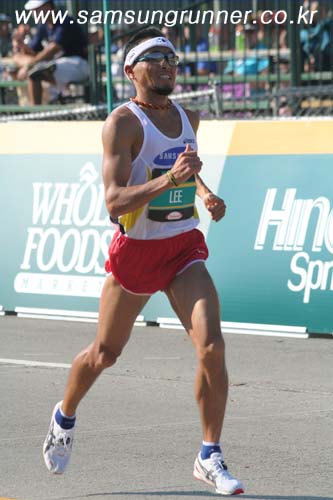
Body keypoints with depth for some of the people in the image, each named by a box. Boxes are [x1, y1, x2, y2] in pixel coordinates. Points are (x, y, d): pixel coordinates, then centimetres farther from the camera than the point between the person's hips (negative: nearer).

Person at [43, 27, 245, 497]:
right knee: (104, 353, 13)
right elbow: (114, 201, -25)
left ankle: (210, 458, -6)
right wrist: (168, 180, -37)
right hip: (135, 249, -4)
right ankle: (65, 417, 44)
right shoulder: (123, 122, -15)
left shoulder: (189, 118, 5)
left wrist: (205, 193, 8)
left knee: (212, 347, -16)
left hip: (184, 247, 4)